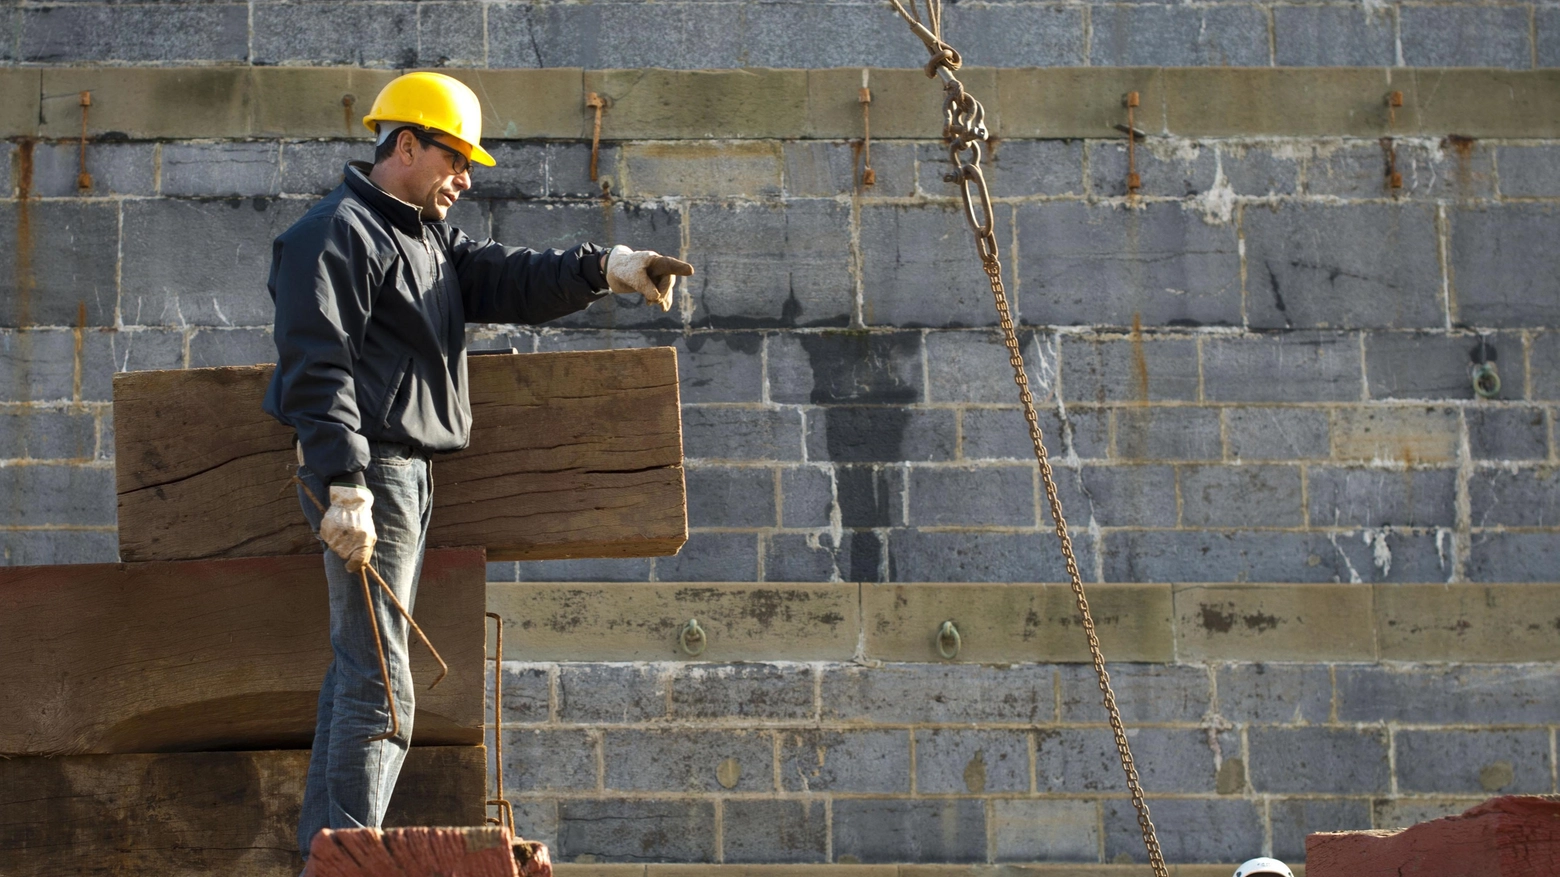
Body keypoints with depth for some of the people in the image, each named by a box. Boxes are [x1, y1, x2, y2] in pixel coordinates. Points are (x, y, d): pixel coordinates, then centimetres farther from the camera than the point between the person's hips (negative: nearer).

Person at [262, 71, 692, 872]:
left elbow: (510, 282, 9)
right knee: (378, 677, -12)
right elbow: (317, 371, -19)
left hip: (407, 475, 10)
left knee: (359, 668, 12)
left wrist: (605, 268, -7)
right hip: (365, 476, -10)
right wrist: (345, 488, -26)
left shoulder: (428, 239, 20)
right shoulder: (338, 234, -11)